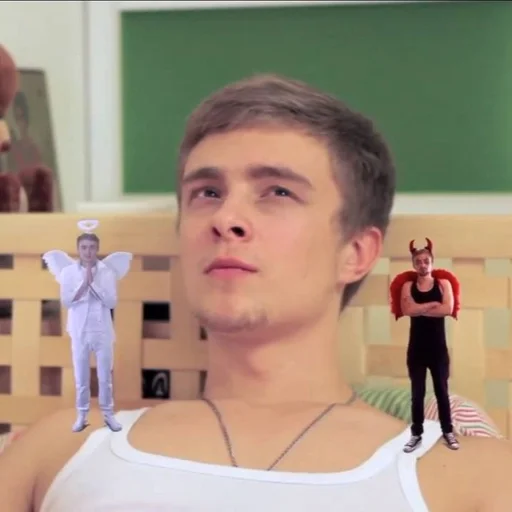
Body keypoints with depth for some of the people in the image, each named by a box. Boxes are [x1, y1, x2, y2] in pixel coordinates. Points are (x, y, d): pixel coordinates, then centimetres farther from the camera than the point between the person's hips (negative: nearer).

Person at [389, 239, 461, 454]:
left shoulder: (443, 283, 0)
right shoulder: (408, 285, 1)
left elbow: (448, 309, -17)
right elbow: (407, 310, -17)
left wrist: (420, 310, -14)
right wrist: (433, 304, -14)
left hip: (438, 346, 0)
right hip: (417, 347, 0)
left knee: (442, 390, 9)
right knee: (417, 392, 6)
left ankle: (448, 432, 21)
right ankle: (416, 434, 14)